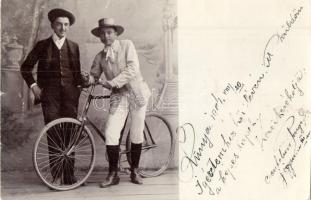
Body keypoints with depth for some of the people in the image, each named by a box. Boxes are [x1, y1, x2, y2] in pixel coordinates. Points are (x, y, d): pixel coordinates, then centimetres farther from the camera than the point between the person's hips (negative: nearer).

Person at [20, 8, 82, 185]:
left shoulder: (74, 47, 12)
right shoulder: (42, 45, 7)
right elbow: (26, 68, 12)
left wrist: (79, 85, 2)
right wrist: (33, 85, 2)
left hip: (70, 94, 1)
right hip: (50, 95, -1)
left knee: (70, 134, 0)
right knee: (54, 135, -3)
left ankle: (69, 174, 9)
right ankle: (56, 175, 4)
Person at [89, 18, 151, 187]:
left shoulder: (127, 45, -3)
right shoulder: (99, 57, 7)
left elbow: (133, 68, -15)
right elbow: (94, 75, 8)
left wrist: (113, 82, -22)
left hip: (136, 92, -2)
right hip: (118, 96, 2)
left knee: (136, 135, 4)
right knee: (110, 134, -11)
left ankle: (134, 171, 22)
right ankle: (113, 174, 3)